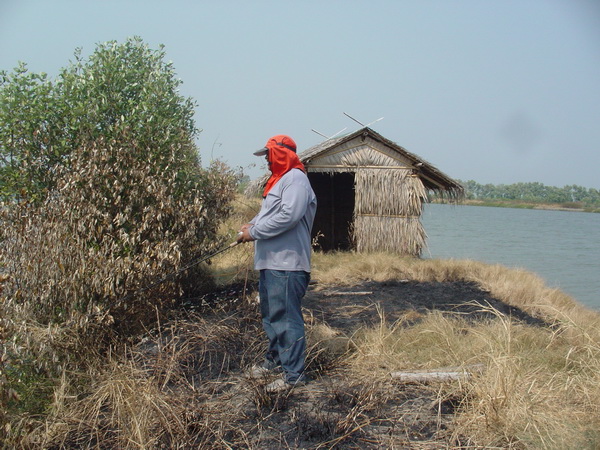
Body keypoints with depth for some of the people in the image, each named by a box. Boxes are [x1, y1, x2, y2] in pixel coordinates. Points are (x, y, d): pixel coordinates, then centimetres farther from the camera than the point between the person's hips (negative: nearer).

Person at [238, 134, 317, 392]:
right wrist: (253, 224, 7)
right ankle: (275, 359, 35)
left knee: (286, 318, -6)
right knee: (271, 315, 20)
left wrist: (254, 232, -18)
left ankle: (294, 373, 1)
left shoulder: (295, 179, -13)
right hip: (271, 262, 11)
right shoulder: (280, 179, 21)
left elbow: (288, 216, -26)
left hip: (286, 264, -11)